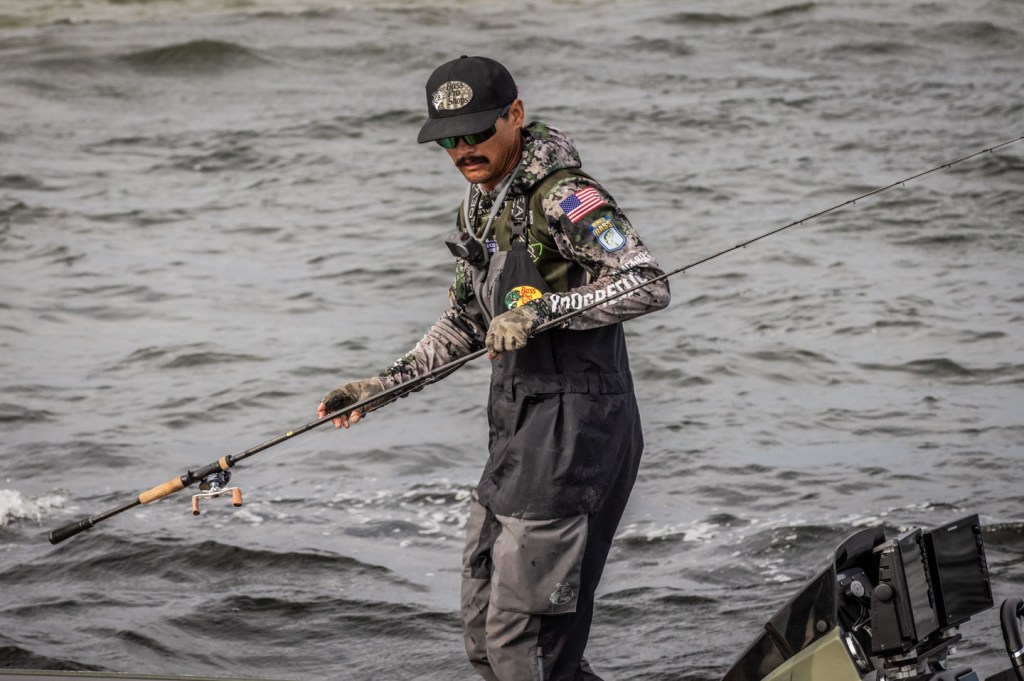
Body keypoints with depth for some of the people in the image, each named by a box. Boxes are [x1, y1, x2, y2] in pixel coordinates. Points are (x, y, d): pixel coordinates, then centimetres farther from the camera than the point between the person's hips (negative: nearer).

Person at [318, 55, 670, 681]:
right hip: (518, 430, 10)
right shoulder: (480, 207, 14)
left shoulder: (562, 197, -14)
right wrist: (385, 386, 17)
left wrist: (542, 307, -27)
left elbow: (650, 286, -24)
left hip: (574, 431, -10)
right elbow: (465, 324, 26)